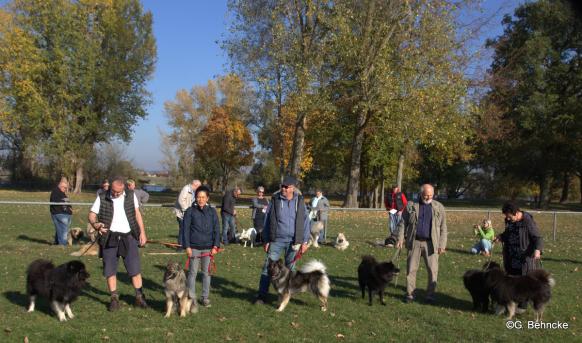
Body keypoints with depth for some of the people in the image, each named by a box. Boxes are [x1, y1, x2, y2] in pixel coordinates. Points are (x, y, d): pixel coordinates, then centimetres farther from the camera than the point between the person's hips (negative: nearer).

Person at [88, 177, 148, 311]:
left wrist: (142, 232, 6)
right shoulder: (102, 198, -5)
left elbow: (137, 213, 10)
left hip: (128, 237, 1)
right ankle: (114, 299, 17)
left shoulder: (131, 195, 1)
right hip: (109, 238, 0)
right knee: (110, 271, 4)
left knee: (135, 269, 1)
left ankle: (139, 297, 12)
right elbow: (91, 215, -4)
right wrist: (95, 224, -26)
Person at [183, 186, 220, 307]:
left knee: (207, 272, 7)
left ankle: (205, 297, 17)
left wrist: (216, 246, -4)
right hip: (194, 247, -1)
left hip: (208, 247, 2)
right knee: (193, 272, 4)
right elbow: (186, 229, -1)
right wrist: (187, 246, -7)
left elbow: (216, 230, 5)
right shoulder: (190, 211, 0)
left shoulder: (212, 211, 4)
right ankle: (191, 297, 13)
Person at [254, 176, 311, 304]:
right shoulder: (275, 200, -2)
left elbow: (305, 221, 4)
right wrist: (266, 240, 0)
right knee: (268, 267, -5)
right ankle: (261, 295, -1)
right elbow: (267, 220, 2)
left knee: (290, 268, 11)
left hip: (293, 241, 1)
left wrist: (304, 241, 1)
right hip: (276, 240, -1)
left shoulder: (300, 201, 1)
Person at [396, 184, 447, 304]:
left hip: (431, 244, 0)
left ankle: (430, 295, 11)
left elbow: (443, 228, 5)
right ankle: (410, 294, 13)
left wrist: (442, 245, -2)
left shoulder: (439, 208, 5)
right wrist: (400, 238, -4)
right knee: (411, 269, 3)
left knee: (433, 270, -1)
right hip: (414, 242, 0)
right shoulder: (411, 206, 4)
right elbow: (403, 223, 6)